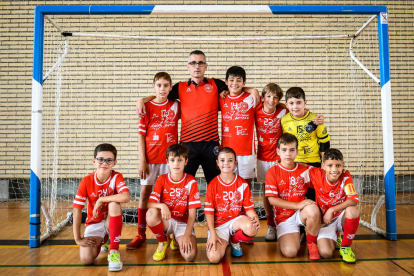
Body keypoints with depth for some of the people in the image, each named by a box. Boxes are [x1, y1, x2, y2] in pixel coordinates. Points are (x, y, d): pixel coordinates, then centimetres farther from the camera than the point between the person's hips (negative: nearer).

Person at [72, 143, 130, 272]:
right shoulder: (86, 181, -11)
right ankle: (103, 240, 18)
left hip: (111, 221, -1)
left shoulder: (117, 177, -15)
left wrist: (101, 200, -27)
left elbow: (125, 197, -35)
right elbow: (77, 210, -12)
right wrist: (78, 239, -16)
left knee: (114, 203, -33)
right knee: (86, 259, -21)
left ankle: (114, 250, -23)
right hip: (94, 223, 2)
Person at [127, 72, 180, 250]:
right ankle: (141, 235, 15)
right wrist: (142, 160, -7)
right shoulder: (147, 107, 1)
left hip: (170, 158, 1)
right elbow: (141, 135, -1)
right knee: (145, 194, 3)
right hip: (150, 159, -1)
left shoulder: (176, 106, 5)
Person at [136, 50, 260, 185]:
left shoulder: (215, 84, 9)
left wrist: (252, 90, -4)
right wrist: (142, 100, -3)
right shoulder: (181, 87, 10)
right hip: (188, 143, 0)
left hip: (211, 143, 0)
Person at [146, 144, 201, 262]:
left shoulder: (191, 182, -8)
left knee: (190, 255, -26)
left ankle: (177, 240, 12)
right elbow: (150, 203, -11)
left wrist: (186, 235, -19)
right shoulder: (162, 180, -2)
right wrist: (161, 205, -34)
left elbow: (192, 212, -10)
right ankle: (163, 242, -2)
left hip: (183, 223, -1)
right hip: (166, 220, 1)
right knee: (151, 213, -33)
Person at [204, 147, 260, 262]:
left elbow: (249, 208, -1)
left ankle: (234, 241, 2)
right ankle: (223, 242, 12)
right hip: (219, 224, -1)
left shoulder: (242, 184, 1)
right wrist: (212, 233, -14)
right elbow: (209, 212, -3)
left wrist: (255, 218, -23)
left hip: (237, 220, 2)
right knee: (213, 257, -26)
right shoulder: (212, 185, -1)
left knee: (251, 229, -36)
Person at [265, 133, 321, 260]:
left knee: (313, 210, -34)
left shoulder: (304, 170, 4)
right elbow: (272, 199, -12)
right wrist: (297, 205, -19)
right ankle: (295, 235, 15)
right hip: (284, 217, -2)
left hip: (301, 214, 2)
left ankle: (311, 243, -5)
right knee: (290, 251, -23)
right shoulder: (272, 172, -6)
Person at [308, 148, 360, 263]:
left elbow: (353, 200, -25)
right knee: (325, 253, -23)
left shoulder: (346, 177, -14)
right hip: (325, 221, 0)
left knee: (352, 210, -36)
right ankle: (334, 239, 18)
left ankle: (345, 247, -9)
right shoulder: (317, 174, -13)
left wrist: (331, 210, -30)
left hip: (342, 218, 0)